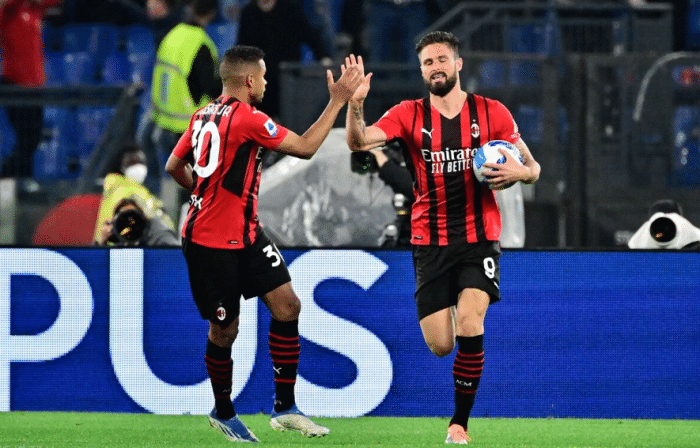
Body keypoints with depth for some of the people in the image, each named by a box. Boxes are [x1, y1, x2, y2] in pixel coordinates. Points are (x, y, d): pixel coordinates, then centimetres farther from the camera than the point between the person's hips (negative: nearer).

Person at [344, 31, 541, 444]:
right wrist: (355, 103, -32)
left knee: (469, 325, -21)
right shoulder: (410, 115, 1)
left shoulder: (492, 113, 1)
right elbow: (359, 142, -14)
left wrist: (519, 172, -15)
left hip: (479, 238, -1)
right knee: (440, 345, -3)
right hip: (430, 243, 1)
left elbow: (533, 169, 8)